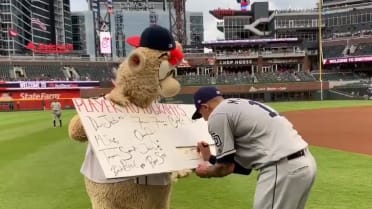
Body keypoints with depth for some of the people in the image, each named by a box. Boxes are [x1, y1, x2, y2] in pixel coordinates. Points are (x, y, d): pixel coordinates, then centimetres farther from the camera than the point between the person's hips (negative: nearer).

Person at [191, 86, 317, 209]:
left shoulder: (217, 115, -2)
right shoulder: (243, 106, 24)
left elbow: (225, 167, -1)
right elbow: (244, 160, 23)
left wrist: (206, 172, 19)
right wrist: (211, 159, 32)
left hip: (281, 169, -10)